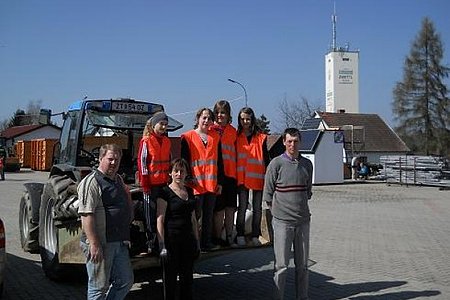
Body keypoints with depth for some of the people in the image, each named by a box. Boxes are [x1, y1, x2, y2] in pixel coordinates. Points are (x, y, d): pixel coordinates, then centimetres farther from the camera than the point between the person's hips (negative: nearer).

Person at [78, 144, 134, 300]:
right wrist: (94, 244, -25)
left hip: (119, 243, 9)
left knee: (125, 281, 15)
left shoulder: (118, 179, 14)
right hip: (100, 243, -8)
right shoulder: (91, 182, -13)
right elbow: (86, 215, -21)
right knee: (99, 287, 3)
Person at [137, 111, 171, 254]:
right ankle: (151, 244, 8)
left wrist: (169, 180, 13)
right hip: (151, 184, -5)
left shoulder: (167, 141, 13)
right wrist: (144, 184, -11)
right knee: (151, 214, 1)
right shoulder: (146, 141, -5)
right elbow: (141, 162, -8)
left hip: (164, 183, 6)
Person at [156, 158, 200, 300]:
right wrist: (162, 245, -15)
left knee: (187, 277, 11)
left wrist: (197, 241, 15)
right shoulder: (165, 192, -7)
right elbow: (160, 220, -10)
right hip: (171, 239, -6)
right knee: (170, 278, 3)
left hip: (188, 240, 6)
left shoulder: (189, 192, 12)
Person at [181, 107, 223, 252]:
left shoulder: (215, 137, 12)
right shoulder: (187, 137, 0)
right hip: (196, 184, -4)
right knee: (195, 215, -1)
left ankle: (206, 242, 20)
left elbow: (219, 161, 14)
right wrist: (189, 178, -14)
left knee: (209, 215, 10)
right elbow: (184, 160, -3)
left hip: (212, 183, 4)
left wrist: (220, 181, 10)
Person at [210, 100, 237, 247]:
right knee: (219, 207, -3)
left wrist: (237, 171, 9)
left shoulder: (233, 131, 12)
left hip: (230, 174, 4)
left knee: (230, 207, 10)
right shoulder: (211, 130, 0)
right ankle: (217, 237, 9)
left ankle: (229, 236, 22)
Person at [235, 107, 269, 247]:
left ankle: (255, 236, 15)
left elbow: (266, 157, 7)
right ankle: (240, 236, 6)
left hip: (258, 176, 1)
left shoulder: (261, 137, 4)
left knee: (257, 208, 6)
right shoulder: (237, 136, 3)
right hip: (242, 176, -1)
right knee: (242, 207, -1)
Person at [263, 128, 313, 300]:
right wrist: (279, 212, 0)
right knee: (282, 265, 0)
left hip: (303, 221, 4)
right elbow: (268, 194, -1)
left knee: (302, 264, 12)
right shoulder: (276, 163, -5)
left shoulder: (307, 164, 8)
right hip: (282, 222, -4)